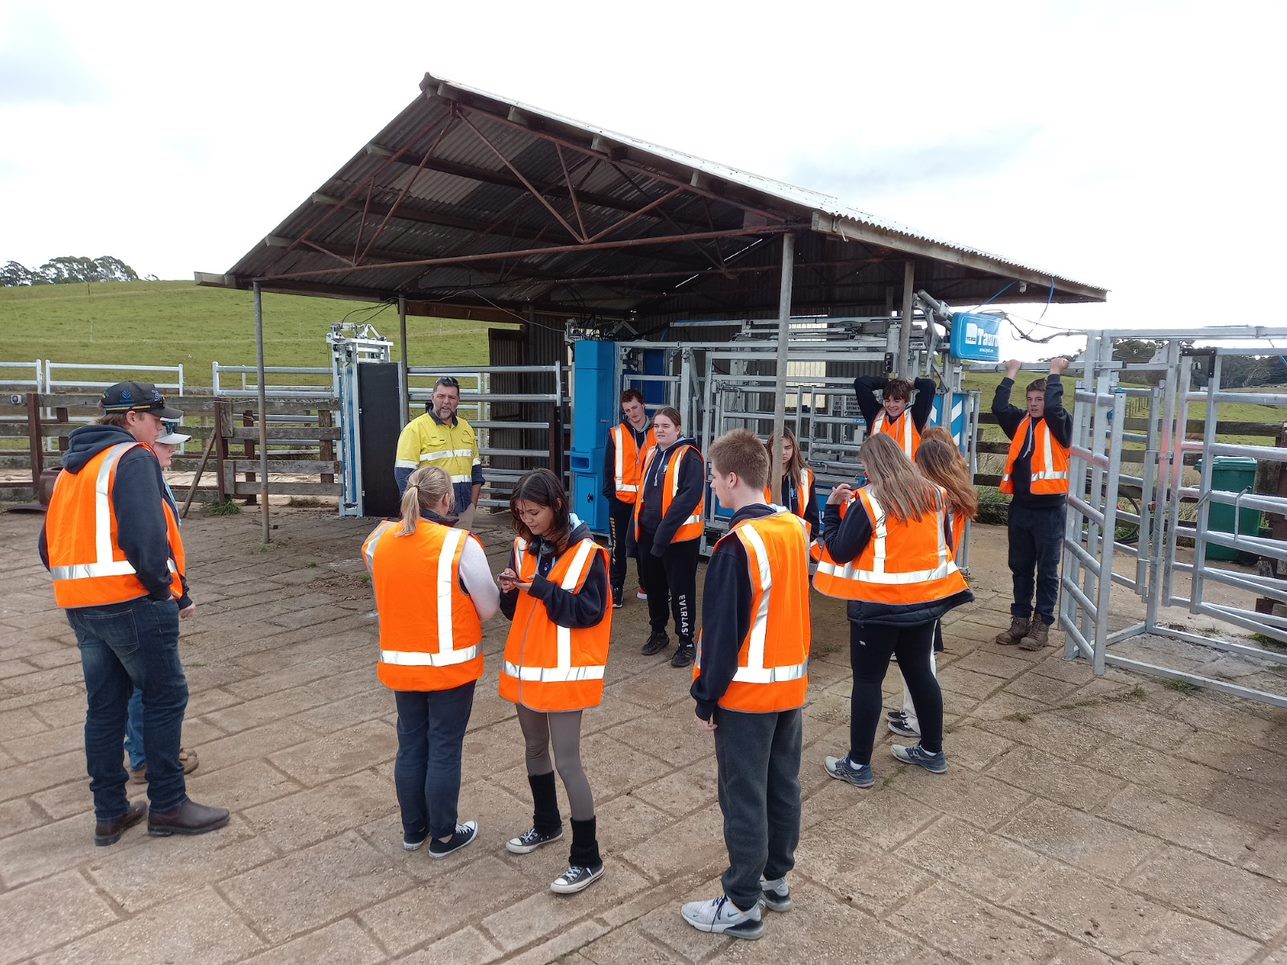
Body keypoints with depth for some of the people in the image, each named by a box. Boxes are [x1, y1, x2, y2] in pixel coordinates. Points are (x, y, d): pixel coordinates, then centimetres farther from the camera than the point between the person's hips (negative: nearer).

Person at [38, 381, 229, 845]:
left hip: (80, 605, 9)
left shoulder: (72, 466, 18)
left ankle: (110, 813, 22)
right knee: (165, 697, 2)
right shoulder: (133, 458, -11)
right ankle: (167, 806, 9)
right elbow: (144, 534, -22)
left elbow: (52, 541, 18)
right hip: (131, 601, -9)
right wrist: (161, 585, -11)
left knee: (104, 705, 14)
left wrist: (84, 581, 17)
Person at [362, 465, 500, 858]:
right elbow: (489, 608, -10)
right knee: (445, 749, 9)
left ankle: (413, 829, 34)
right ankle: (444, 836, 23)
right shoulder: (460, 545, -19)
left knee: (411, 744, 18)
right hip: (450, 663, -5)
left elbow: (384, 598, 7)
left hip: (399, 662, 5)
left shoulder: (379, 541, -4)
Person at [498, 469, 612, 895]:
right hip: (525, 666, 7)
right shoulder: (524, 546, 5)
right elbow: (515, 610, 10)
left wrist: (543, 589, -24)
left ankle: (587, 858, 7)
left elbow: (590, 612, -18)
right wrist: (510, 590, -13)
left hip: (564, 672, -7)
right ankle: (546, 824, 42)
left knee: (566, 760, -4)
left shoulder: (586, 553, -15)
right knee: (535, 748, 20)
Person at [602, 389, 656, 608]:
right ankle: (616, 587, 12)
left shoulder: (656, 433, 1)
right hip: (621, 499, -1)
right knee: (619, 545, 3)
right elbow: (608, 466, 1)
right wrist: (610, 492, -5)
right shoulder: (616, 433, -1)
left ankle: (645, 586, 27)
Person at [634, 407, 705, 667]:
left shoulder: (689, 457, -12)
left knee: (681, 590, 1)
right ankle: (658, 633, 34)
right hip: (649, 534, 7)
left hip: (679, 536, -7)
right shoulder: (651, 455, 11)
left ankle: (686, 642, 13)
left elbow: (690, 497, -21)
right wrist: (638, 525, 10)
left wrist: (665, 530, -23)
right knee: (654, 586, 17)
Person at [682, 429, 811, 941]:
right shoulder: (796, 527, 1)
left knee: (744, 798, 4)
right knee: (783, 785, 19)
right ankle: (776, 878, 35)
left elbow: (722, 632, -19)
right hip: (792, 684, 8)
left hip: (747, 692, -8)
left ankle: (742, 905, 17)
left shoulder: (737, 544, -22)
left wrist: (706, 698, -9)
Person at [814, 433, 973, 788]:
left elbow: (840, 551, -13)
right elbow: (946, 544, 12)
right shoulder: (933, 494, 3)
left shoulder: (868, 501, -16)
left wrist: (832, 508, -6)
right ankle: (932, 750, 33)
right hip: (925, 599, 6)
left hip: (879, 604, -6)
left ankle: (858, 765, 11)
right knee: (919, 671, 20)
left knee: (867, 680, 3)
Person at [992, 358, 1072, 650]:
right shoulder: (1020, 422, 8)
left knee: (1047, 570, 5)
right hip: (1020, 506, 5)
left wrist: (1055, 373, -12)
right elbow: (999, 407, -4)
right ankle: (1020, 619, 23)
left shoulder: (1059, 424, -5)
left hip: (1049, 508, -5)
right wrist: (1011, 373, 1)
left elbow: (1054, 406, -23)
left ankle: (1042, 624, 13)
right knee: (1020, 567, 13)